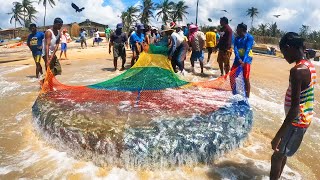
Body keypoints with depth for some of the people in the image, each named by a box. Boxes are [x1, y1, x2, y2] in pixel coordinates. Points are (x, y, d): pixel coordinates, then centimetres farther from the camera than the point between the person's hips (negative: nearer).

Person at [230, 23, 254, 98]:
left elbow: (247, 50, -17)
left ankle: (247, 97, 0)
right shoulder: (237, 38, 11)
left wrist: (244, 61, -31)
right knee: (231, 76, 6)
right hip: (238, 59, 6)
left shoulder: (249, 37, -6)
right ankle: (234, 94, 22)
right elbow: (235, 49, -4)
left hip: (246, 60, -6)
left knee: (246, 79, -9)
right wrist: (239, 59, -22)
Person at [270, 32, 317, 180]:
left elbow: (295, 108, -29)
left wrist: (278, 135, -26)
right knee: (282, 153, 24)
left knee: (277, 156, 4)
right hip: (305, 118, 9)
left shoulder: (297, 71, -26)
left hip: (296, 121, -9)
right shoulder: (309, 66, 4)